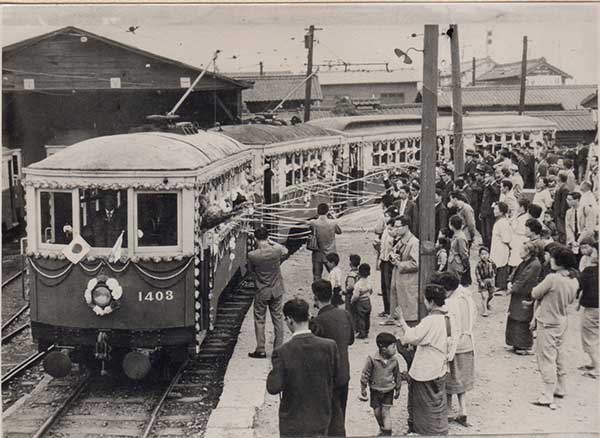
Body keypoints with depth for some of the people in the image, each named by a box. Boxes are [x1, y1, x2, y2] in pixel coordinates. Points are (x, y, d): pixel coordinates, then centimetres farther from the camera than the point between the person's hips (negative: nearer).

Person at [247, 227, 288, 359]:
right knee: (278, 318, 13)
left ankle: (260, 350, 12)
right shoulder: (276, 251, -13)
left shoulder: (252, 255, -18)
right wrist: (272, 242, 11)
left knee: (259, 320, 10)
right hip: (277, 290, 2)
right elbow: (285, 250, 11)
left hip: (261, 292, -2)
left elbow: (250, 270, 0)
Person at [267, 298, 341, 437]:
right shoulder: (329, 346, -14)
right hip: (321, 418, 2)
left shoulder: (282, 352, -21)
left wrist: (273, 372, 0)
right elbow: (338, 381, -5)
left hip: (293, 422, -2)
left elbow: (273, 388, -19)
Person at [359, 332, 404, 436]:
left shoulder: (394, 360, -11)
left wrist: (397, 389, 14)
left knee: (386, 412, -4)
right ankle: (382, 428, 36)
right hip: (375, 390, 0)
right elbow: (365, 374, -9)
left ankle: (387, 434, -1)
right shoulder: (372, 359, -20)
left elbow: (397, 375, 5)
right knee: (377, 412, 11)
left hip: (388, 390, 0)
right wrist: (363, 389, -3)